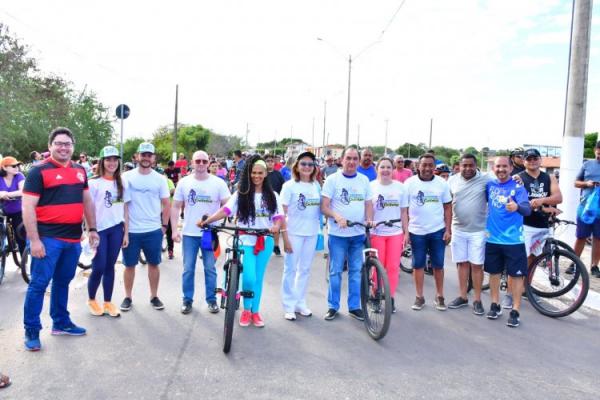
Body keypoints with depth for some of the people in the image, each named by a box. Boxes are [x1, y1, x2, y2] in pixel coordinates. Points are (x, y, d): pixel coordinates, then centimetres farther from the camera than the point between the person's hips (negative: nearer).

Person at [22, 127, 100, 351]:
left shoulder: (80, 171, 11)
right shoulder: (39, 171, -7)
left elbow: (87, 201, 20)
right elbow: (28, 207, -11)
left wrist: (92, 228, 15)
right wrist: (34, 240, -16)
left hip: (73, 238, 6)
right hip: (48, 238, -6)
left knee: (63, 282, 17)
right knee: (39, 284, 1)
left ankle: (61, 323, 29)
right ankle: (31, 331, 12)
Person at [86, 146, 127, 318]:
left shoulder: (121, 183, 8)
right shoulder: (94, 183, -4)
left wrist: (126, 232, 8)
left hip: (116, 229, 4)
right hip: (99, 230, -3)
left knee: (110, 267, 9)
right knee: (99, 268, 0)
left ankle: (108, 302, 19)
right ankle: (91, 300, 22)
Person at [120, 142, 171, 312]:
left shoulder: (160, 179, 1)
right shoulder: (127, 177, -2)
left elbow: (166, 203, 7)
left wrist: (164, 225, 2)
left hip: (154, 230, 1)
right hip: (131, 230, -1)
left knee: (154, 264, 10)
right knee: (130, 265, 9)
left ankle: (154, 296, 23)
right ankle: (127, 297, 23)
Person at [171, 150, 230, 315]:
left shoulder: (218, 183, -3)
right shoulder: (184, 182, 2)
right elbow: (176, 207, 5)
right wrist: (174, 229, -3)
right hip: (189, 233, 1)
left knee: (210, 268, 7)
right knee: (188, 269, 7)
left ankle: (211, 300, 20)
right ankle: (187, 300, 20)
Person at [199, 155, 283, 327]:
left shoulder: (272, 195, 7)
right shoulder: (241, 194, -1)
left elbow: (278, 215, 0)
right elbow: (226, 210, -12)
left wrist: (276, 226, -23)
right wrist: (207, 221, -27)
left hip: (265, 241, 3)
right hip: (246, 241, -2)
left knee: (258, 278, 11)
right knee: (249, 277, -13)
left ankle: (255, 311, 28)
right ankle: (246, 310, 14)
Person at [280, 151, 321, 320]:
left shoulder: (316, 185, 5)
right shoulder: (289, 186, -7)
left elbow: (320, 208, 11)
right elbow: (282, 213, -8)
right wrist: (285, 237, -14)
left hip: (312, 233, 4)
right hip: (294, 233, -4)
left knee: (305, 269, 13)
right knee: (290, 269, 4)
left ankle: (300, 303, 26)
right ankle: (288, 306, 16)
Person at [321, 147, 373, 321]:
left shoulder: (364, 180, 8)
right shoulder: (332, 179, -3)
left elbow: (369, 204, 11)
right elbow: (324, 207, -8)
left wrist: (369, 219, -9)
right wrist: (337, 217, -26)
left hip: (358, 233, 3)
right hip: (338, 233, -3)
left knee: (356, 271, 10)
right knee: (335, 271, 4)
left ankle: (354, 306, 22)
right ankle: (333, 306, 17)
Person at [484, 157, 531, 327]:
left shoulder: (518, 187, -9)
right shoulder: (489, 185, 3)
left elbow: (527, 209, -23)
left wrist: (517, 207, -44)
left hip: (513, 240, -4)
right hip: (492, 238, 4)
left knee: (516, 274, 1)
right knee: (494, 272, 13)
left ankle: (515, 311, 11)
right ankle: (495, 305, 27)